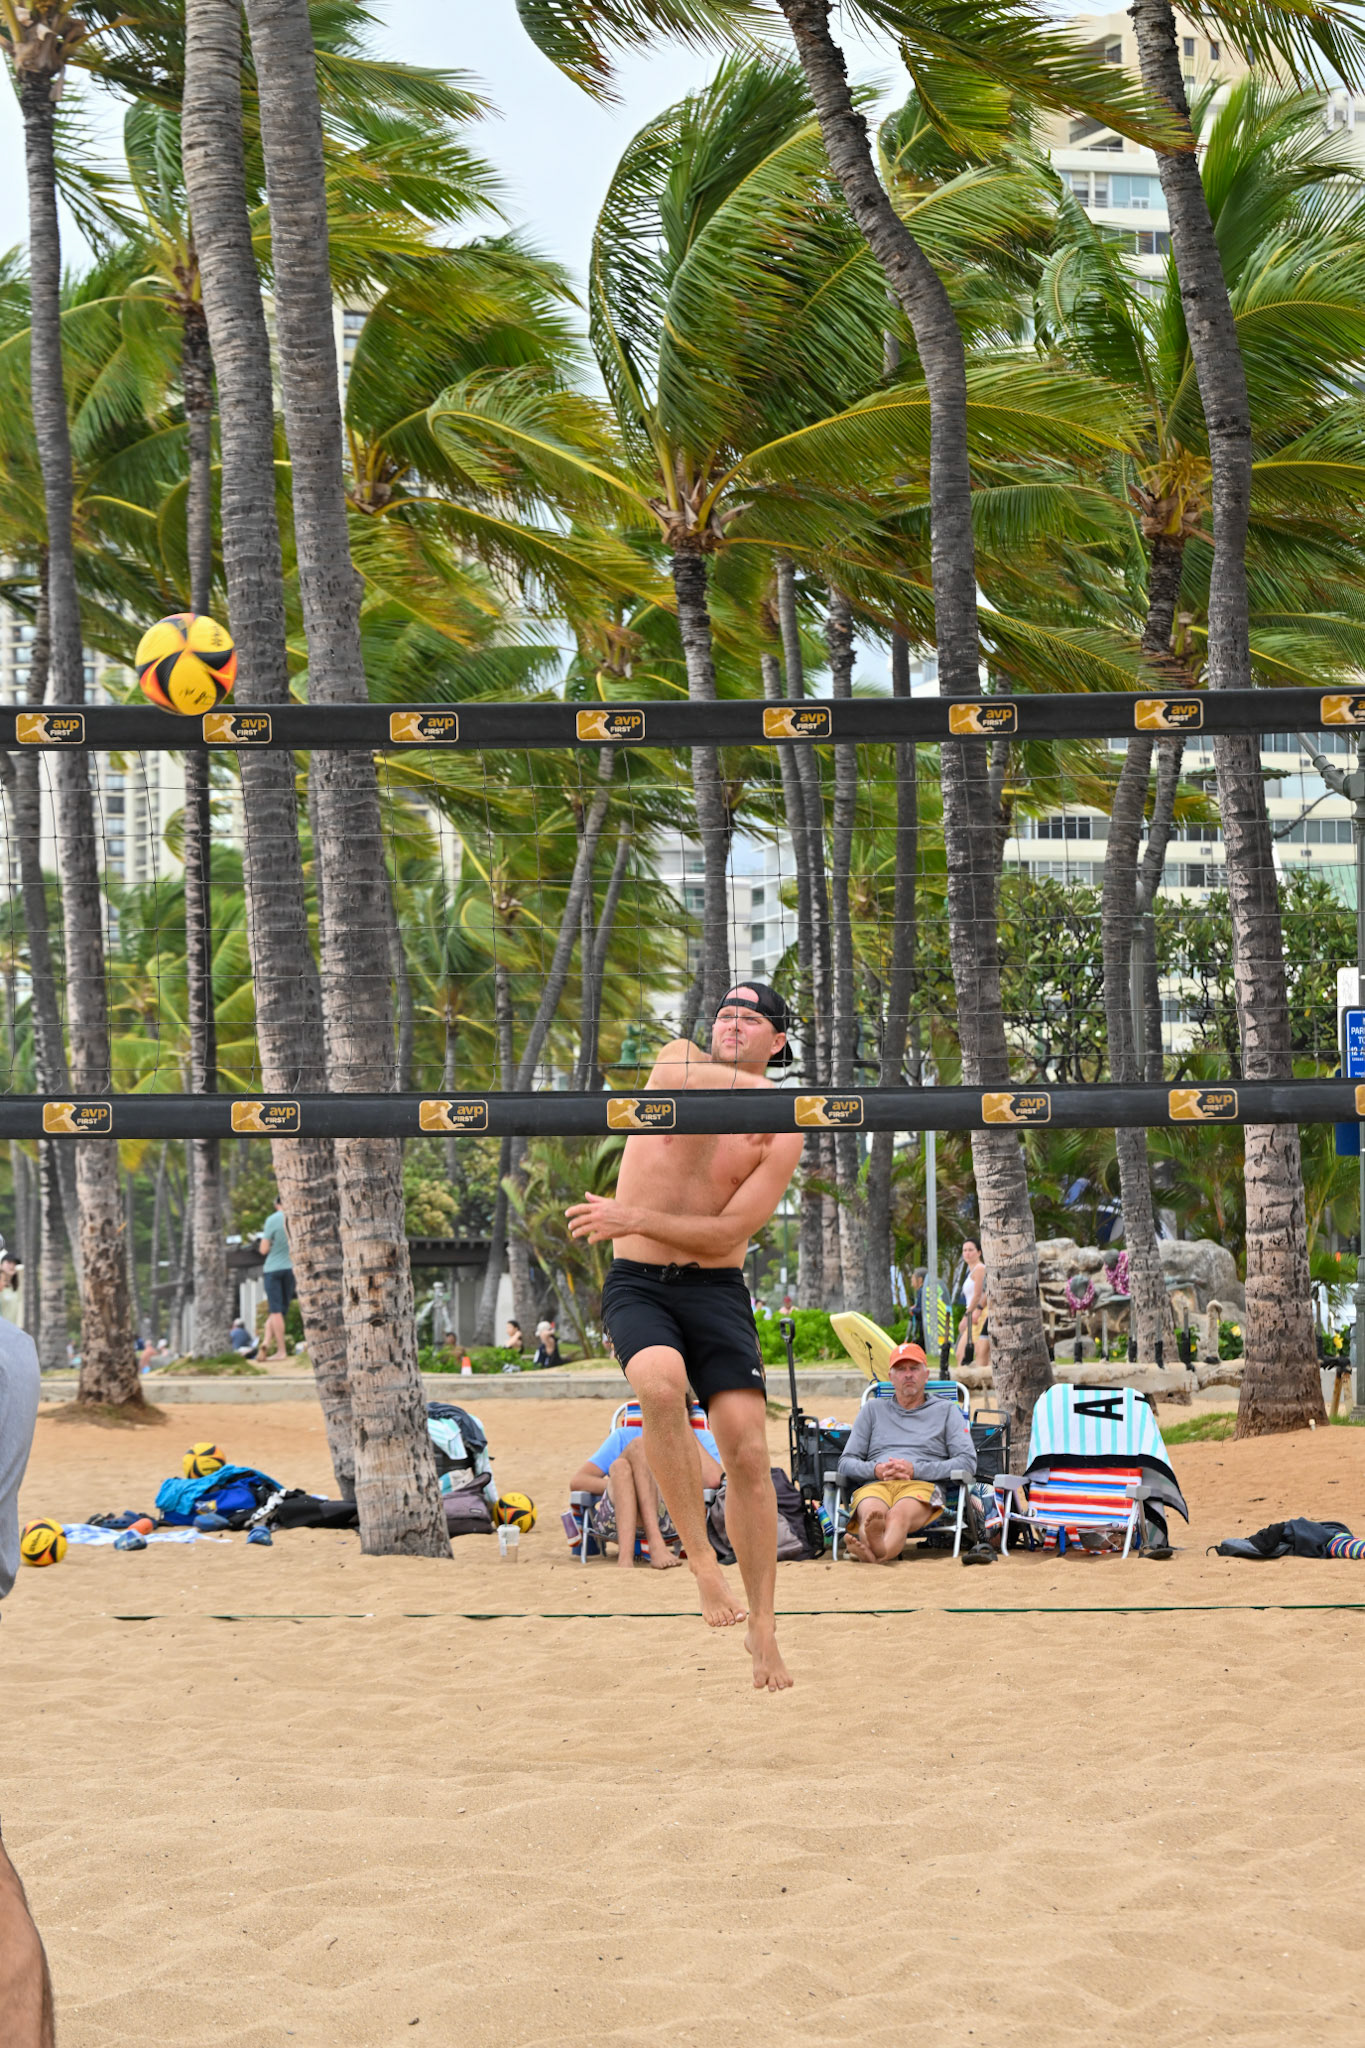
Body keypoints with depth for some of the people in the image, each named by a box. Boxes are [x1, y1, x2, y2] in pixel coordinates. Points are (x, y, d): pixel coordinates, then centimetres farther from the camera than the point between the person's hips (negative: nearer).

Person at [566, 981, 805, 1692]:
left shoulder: (783, 1132, -1)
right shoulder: (677, 1059, 4)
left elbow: (726, 1233, -8)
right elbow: (676, 1080, -22)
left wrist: (634, 1219, -16)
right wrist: (753, 1087, -35)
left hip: (715, 1289, 1)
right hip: (637, 1286, -1)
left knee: (749, 1453, -8)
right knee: (660, 1382, -32)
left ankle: (762, 1623, 6)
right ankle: (699, 1557, -20)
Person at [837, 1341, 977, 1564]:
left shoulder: (947, 1411, 25)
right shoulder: (872, 1410, 31)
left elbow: (967, 1462, 10)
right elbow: (846, 1463, 23)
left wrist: (915, 1470, -3)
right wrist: (876, 1469, -2)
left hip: (922, 1485, -2)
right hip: (874, 1485, 2)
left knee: (899, 1514, -41)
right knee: (872, 1513, -40)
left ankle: (878, 1552, -74)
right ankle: (872, 1539, -75)